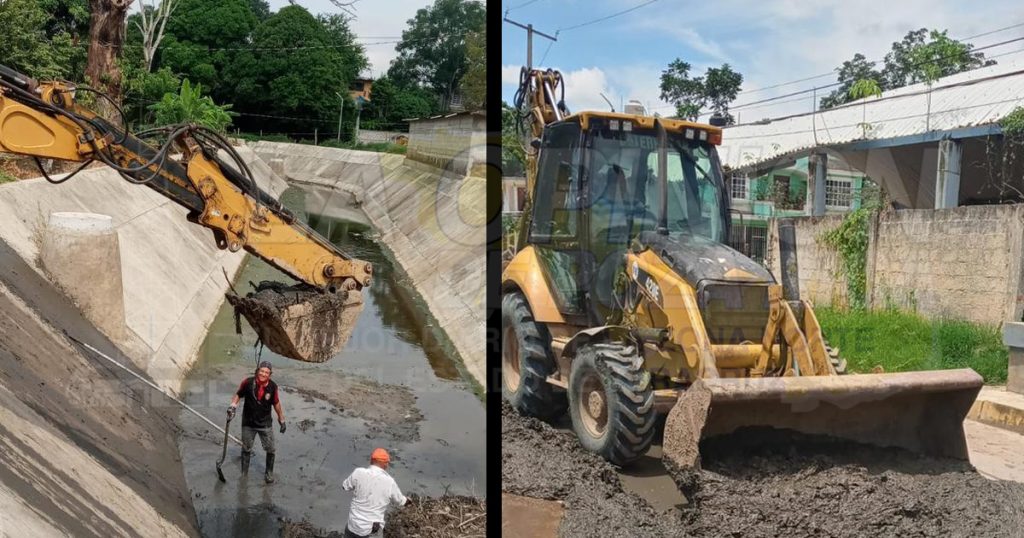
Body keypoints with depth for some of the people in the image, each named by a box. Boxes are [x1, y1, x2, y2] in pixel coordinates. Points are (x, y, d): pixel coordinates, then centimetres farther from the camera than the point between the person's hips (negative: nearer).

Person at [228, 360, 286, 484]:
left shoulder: (272, 386, -13)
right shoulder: (248, 382, -17)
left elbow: (276, 403, 2)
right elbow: (238, 394, 1)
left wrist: (282, 420, 9)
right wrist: (233, 406, -16)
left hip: (265, 424, 0)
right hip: (248, 423, 0)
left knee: (270, 450, 6)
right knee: (246, 450, 14)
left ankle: (269, 473, 26)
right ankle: (244, 474, 31)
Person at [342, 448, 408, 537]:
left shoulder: (359, 473, -16)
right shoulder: (390, 482, -11)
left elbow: (345, 486, 2)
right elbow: (400, 501, 6)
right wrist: (406, 500, 28)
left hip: (357, 526, -2)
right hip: (376, 529, 2)